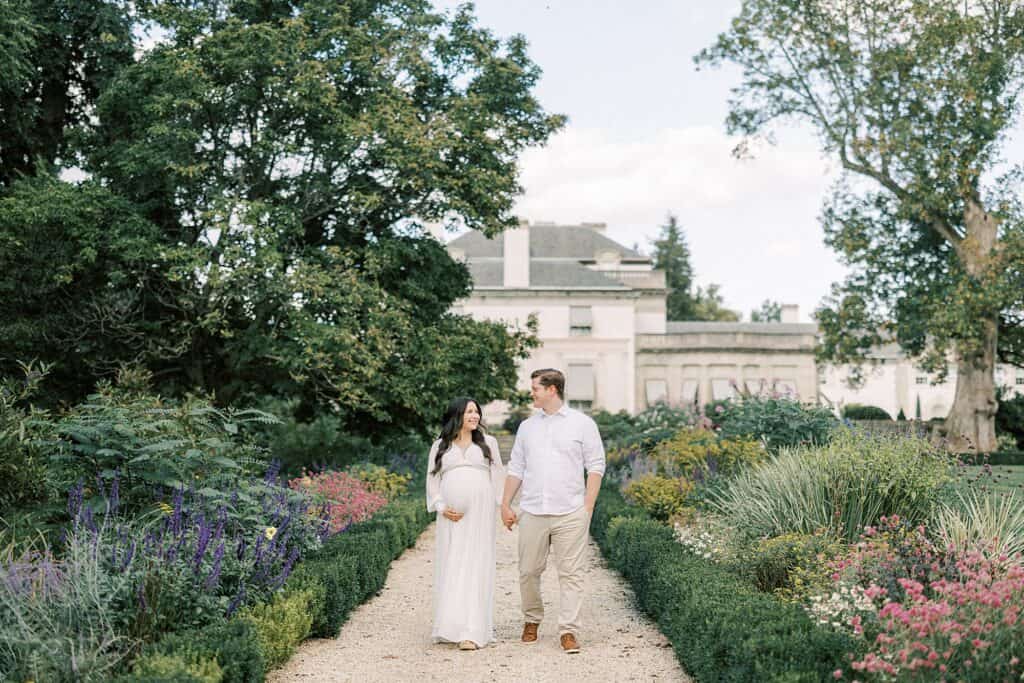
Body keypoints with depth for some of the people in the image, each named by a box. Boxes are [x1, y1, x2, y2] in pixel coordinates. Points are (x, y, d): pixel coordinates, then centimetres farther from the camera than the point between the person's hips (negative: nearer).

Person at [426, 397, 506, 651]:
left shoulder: (488, 442, 12)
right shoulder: (440, 446, 13)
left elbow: (498, 477, 11)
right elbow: (433, 479, 11)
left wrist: (499, 509, 3)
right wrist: (441, 507, -3)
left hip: (480, 514, -1)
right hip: (451, 516, 2)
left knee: (475, 567, -7)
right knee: (449, 567, 1)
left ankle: (472, 632, -10)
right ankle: (450, 627, 9)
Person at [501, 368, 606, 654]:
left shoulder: (582, 424, 3)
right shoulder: (527, 427, 14)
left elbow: (595, 467, 2)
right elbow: (516, 468, 16)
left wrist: (588, 508, -5)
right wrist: (505, 505, 10)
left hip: (570, 513, -3)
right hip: (532, 512, 3)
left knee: (570, 573, -3)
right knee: (528, 571, 6)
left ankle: (568, 631, 1)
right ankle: (532, 620, 26)